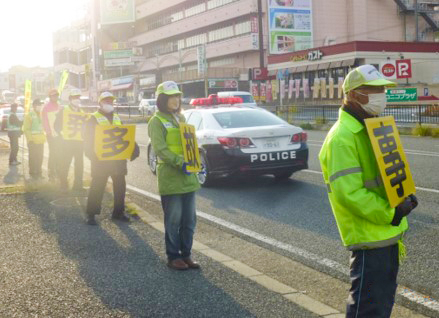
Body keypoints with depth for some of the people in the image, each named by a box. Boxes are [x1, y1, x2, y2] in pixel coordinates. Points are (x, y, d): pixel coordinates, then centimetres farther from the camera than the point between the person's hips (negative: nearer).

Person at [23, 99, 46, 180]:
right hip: (33, 140, -7)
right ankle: (32, 173, 6)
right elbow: (26, 129, -11)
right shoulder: (29, 115, -8)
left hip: (40, 140, 7)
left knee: (40, 157, 11)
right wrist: (30, 139, -16)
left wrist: (44, 137, 14)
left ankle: (38, 172, 21)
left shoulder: (41, 114, 14)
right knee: (33, 157, -1)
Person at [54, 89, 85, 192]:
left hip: (79, 141, 4)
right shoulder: (63, 111, 3)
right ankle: (63, 185, 9)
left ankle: (78, 184, 13)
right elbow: (57, 125, 3)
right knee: (64, 164, 0)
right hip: (67, 141, -3)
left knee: (79, 164, 4)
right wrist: (62, 134, -6)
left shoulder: (82, 112, 14)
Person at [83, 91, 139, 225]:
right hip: (101, 159, -6)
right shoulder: (93, 119, -1)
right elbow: (88, 140, -6)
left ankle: (118, 212, 21)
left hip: (118, 159, 6)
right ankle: (91, 214, 5)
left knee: (120, 186, 10)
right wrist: (93, 155, -19)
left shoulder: (117, 118, 16)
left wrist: (133, 149, 2)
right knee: (97, 187, -3)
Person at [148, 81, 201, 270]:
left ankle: (186, 255, 19)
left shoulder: (181, 118, 17)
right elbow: (160, 149, -17)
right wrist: (179, 162, -27)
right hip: (170, 177, -7)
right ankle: (173, 257, 9)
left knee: (189, 219, 9)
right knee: (173, 219, -2)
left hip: (187, 176, 7)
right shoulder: (157, 121, -6)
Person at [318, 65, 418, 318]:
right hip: (368, 237, -10)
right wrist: (391, 213, -20)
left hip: (388, 231, 10)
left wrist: (404, 197, 2)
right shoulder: (342, 138, -20)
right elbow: (349, 192, -26)